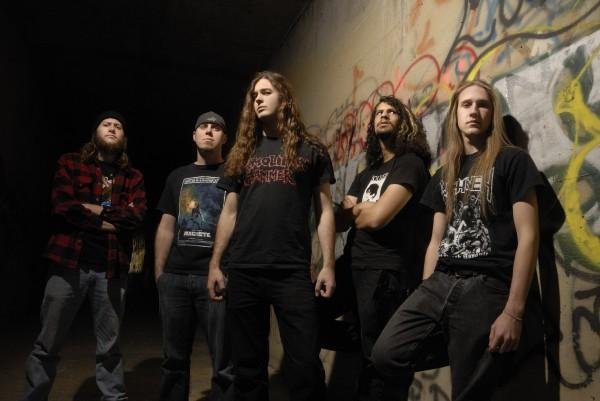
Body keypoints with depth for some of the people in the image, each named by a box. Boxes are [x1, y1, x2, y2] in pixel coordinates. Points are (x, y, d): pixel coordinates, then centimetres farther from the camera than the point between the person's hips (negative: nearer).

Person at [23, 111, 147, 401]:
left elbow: (136, 216, -4)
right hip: (69, 263, -1)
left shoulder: (133, 177, 11)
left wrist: (97, 209, -10)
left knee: (109, 348, 10)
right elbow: (62, 207, -8)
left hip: (111, 268, 1)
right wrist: (110, 222, -9)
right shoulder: (70, 163, 8)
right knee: (47, 345, 8)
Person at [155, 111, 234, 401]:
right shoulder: (178, 177, 17)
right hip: (175, 277, 4)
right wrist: (158, 272, 9)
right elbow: (166, 227, 16)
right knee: (174, 358, 13)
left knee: (224, 363, -1)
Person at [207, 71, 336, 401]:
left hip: (293, 271, -3)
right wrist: (215, 264, 7)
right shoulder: (242, 152, 15)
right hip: (243, 271, 3)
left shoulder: (311, 150, 8)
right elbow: (229, 212, 13)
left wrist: (328, 265, -5)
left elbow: (324, 210, 4)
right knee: (247, 365, 12)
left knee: (305, 363, -2)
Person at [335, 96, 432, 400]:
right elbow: (340, 221, 13)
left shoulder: (410, 163, -5)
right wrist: (362, 209, -8)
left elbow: (377, 217, -17)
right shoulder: (367, 173, 21)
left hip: (387, 272, -8)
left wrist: (355, 210, 3)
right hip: (355, 267, 8)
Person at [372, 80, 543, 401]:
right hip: (440, 283, 5)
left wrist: (514, 311, -14)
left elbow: (527, 236, -7)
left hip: (488, 288, -5)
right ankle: (444, 344, 12)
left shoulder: (512, 161, 1)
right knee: (385, 355, -11)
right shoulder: (443, 175, 19)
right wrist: (423, 296, 10)